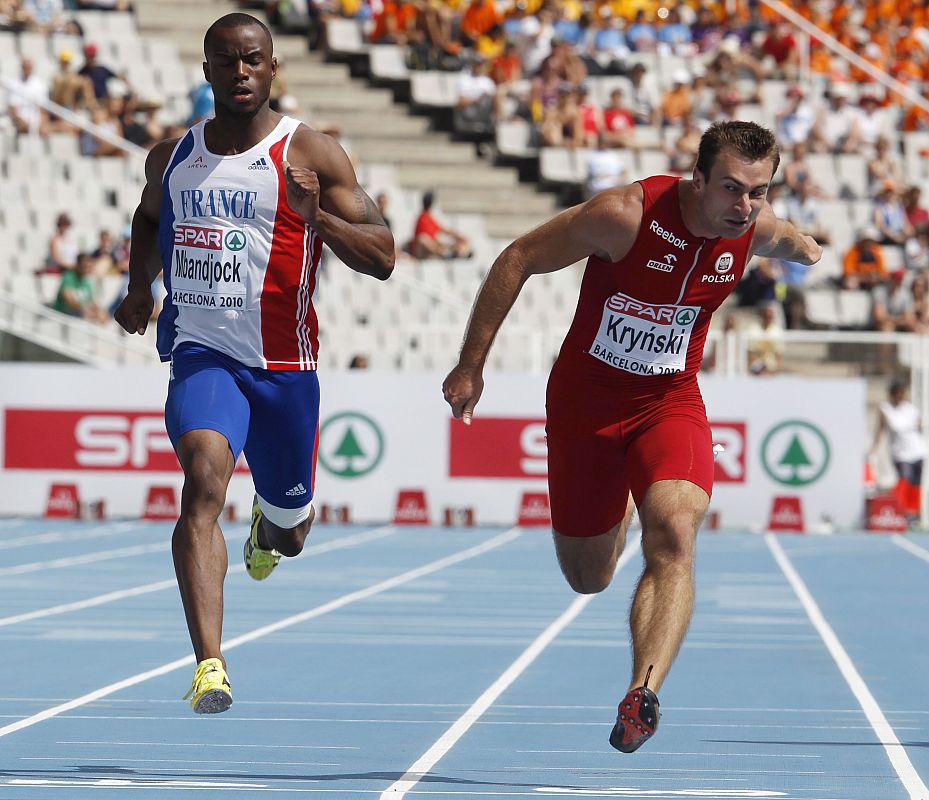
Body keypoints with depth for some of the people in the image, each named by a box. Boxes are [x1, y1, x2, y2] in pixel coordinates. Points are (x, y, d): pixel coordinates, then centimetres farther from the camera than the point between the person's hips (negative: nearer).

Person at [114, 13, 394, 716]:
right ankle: (210, 666, -35)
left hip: (284, 366, 0)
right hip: (201, 353, 0)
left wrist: (315, 214, -24)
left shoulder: (311, 155, -4)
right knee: (204, 478, -28)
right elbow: (149, 218, 32)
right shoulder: (171, 157, 8)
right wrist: (140, 287, 17)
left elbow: (383, 258, -8)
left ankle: (269, 523, 57)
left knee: (290, 535, 15)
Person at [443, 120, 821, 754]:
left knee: (674, 535, -27)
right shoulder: (626, 214, -26)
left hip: (670, 401, 2)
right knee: (587, 580, 11)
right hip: (585, 399, -2)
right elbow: (517, 260, -15)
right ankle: (617, 515, 48)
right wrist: (471, 367, -12)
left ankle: (642, 696, -37)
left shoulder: (754, 228, -10)